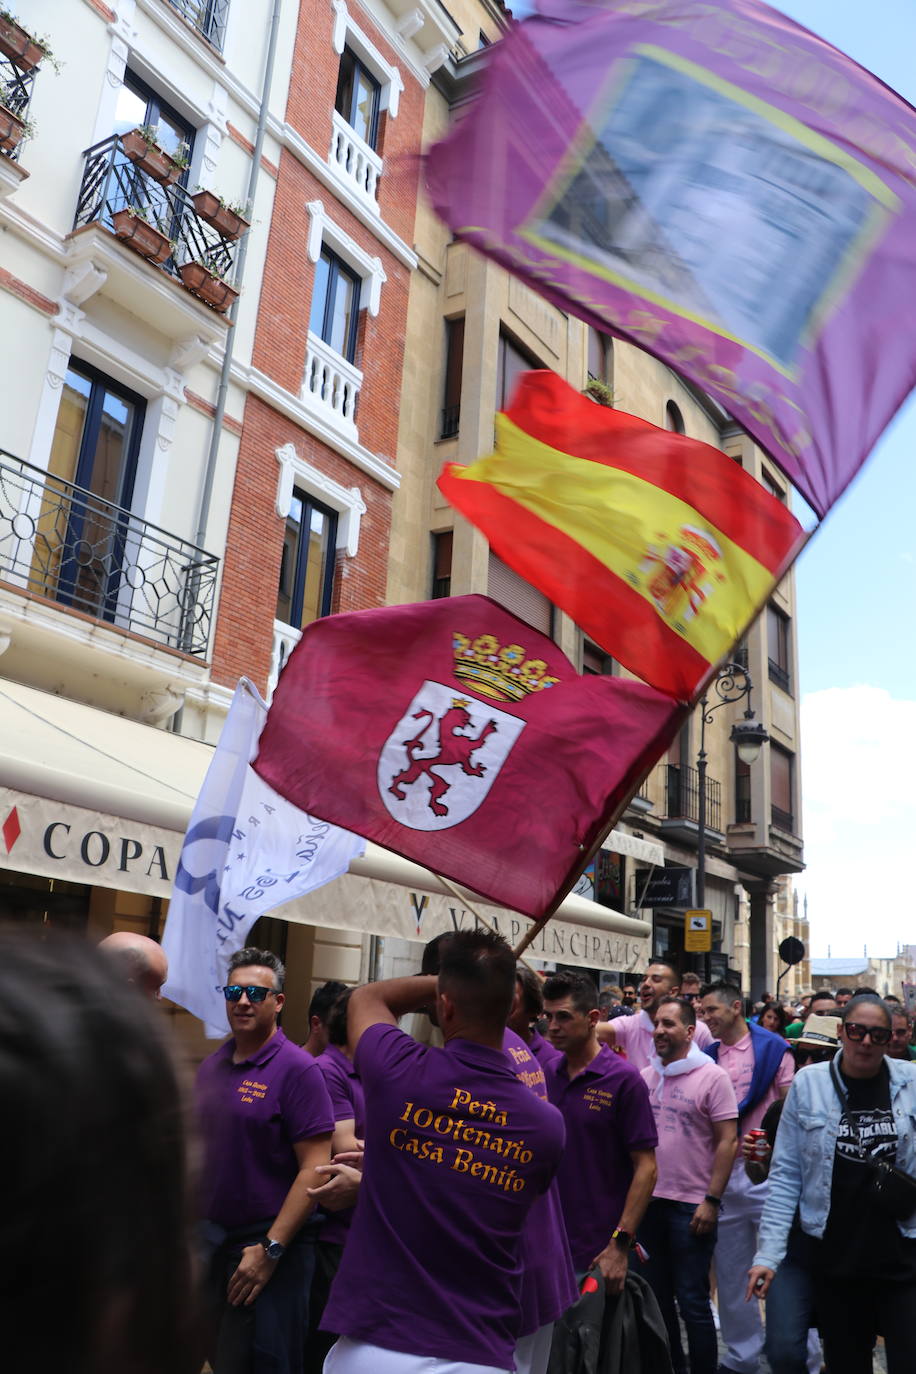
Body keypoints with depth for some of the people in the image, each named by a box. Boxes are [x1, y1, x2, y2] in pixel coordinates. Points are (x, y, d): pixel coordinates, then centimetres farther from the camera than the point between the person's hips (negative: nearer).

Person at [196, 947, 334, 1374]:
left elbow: (314, 1169, -16)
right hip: (207, 1237, 6)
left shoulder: (297, 1069, -13)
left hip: (266, 1243, -6)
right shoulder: (211, 1067, 6)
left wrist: (270, 1250, -17)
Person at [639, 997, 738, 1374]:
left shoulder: (712, 1076, -9)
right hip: (648, 1201, 5)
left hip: (692, 1205, -5)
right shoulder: (644, 1076, 5)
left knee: (692, 1302, 3)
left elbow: (728, 1142, -10)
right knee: (657, 1296, 16)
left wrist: (711, 1200, -14)